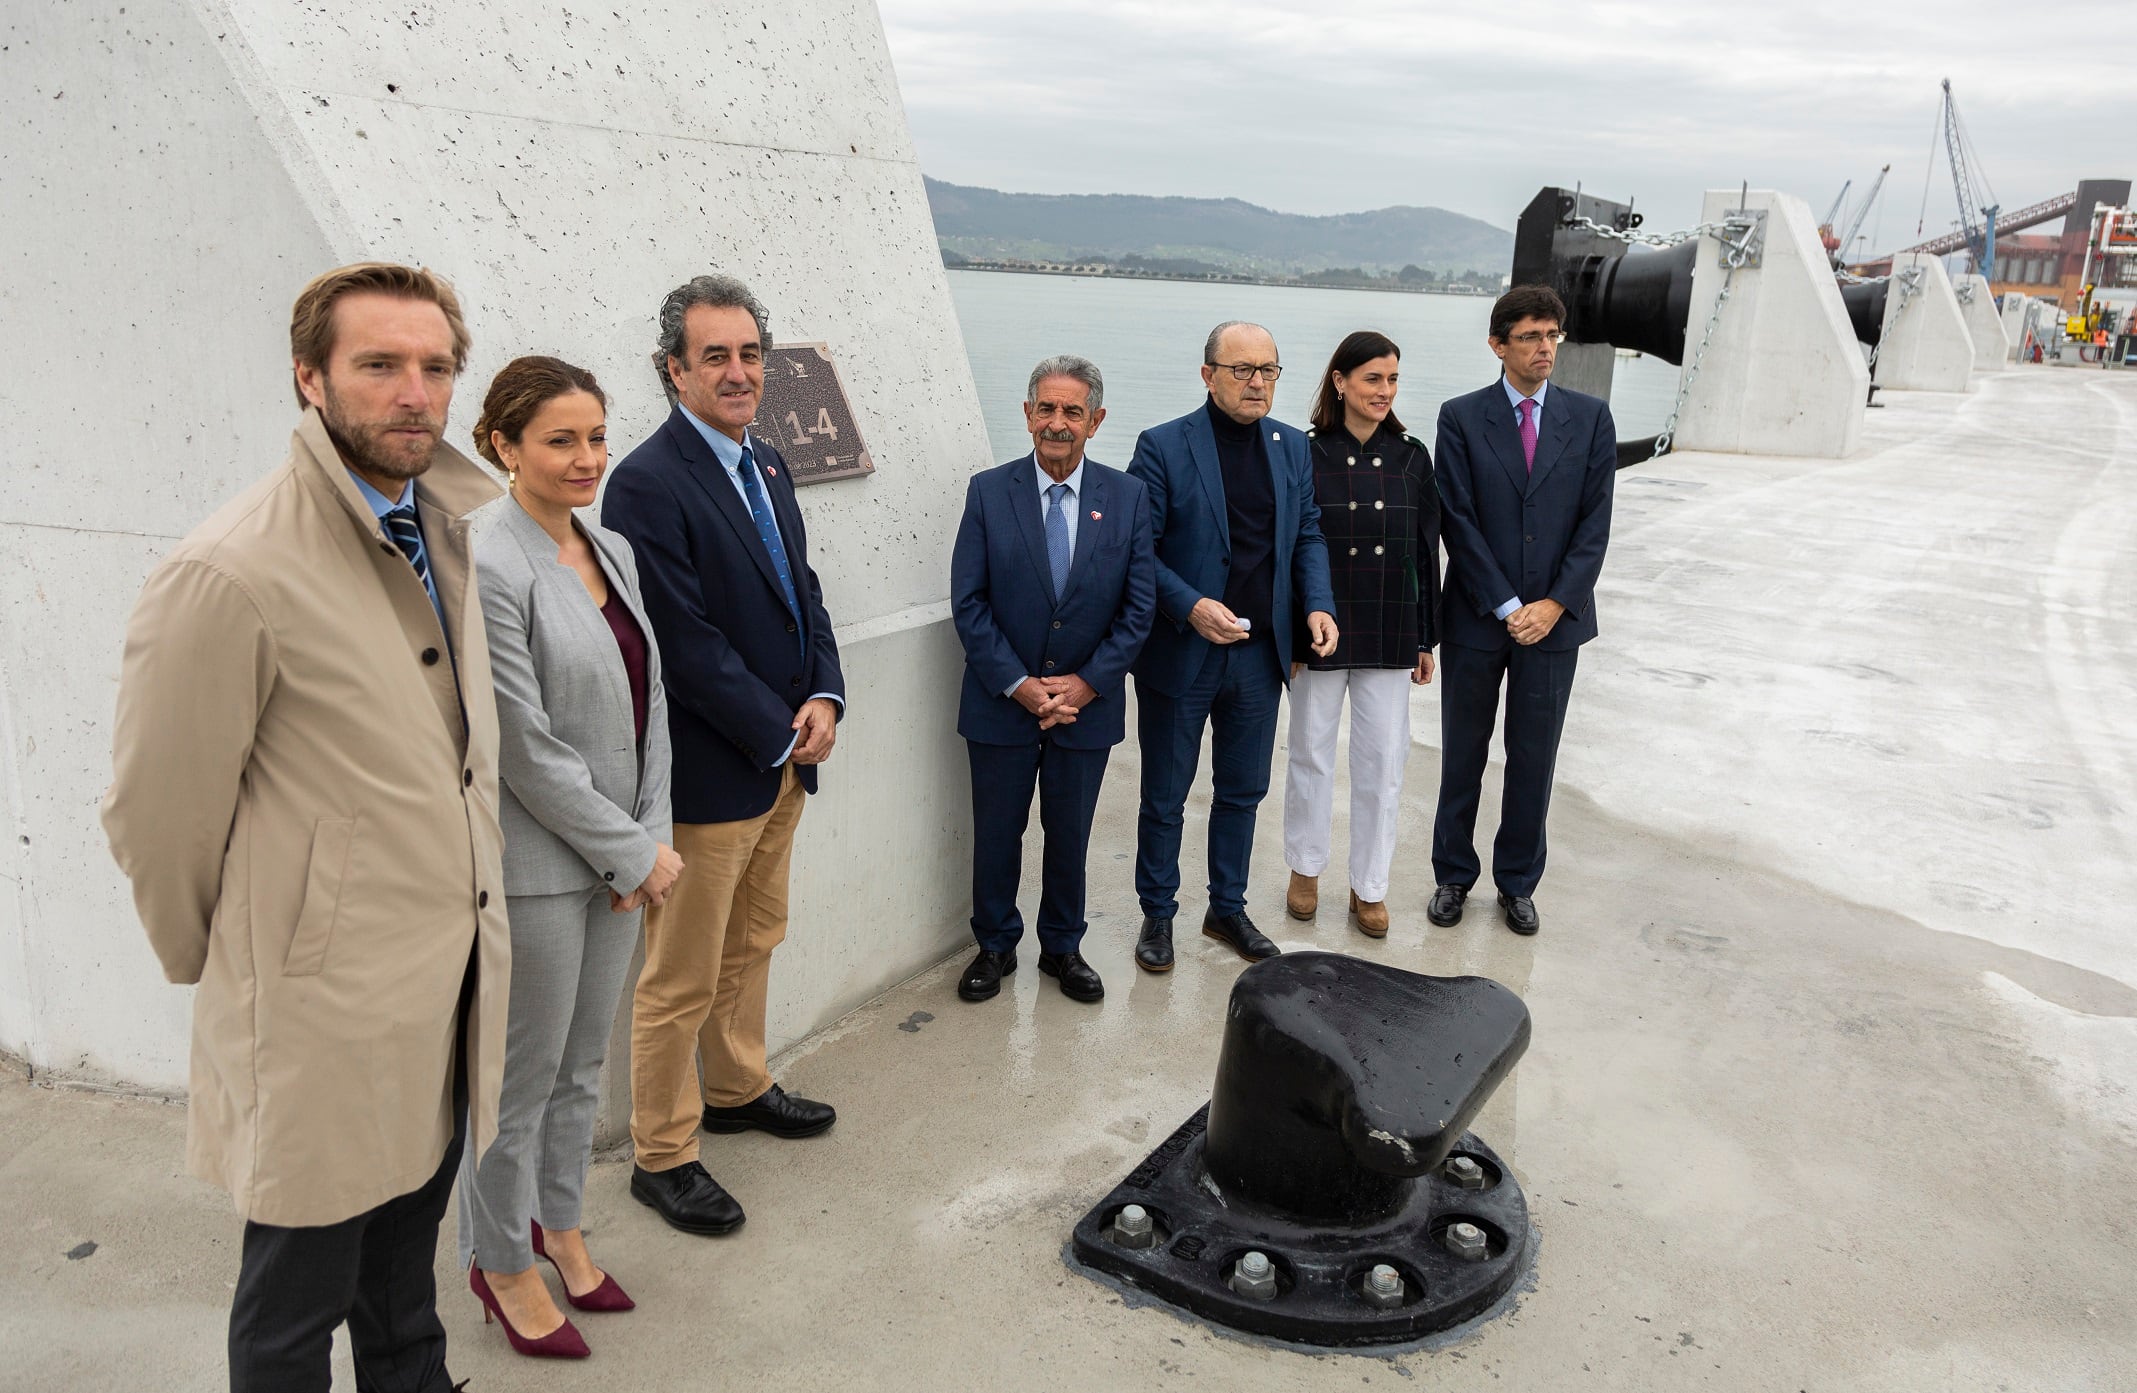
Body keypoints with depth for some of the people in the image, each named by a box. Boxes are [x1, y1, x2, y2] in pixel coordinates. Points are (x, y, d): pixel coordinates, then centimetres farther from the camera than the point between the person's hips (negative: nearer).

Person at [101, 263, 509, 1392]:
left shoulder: (442, 532, 5)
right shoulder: (229, 575, -21)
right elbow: (156, 817, -13)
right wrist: (215, 966, 1)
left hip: (449, 989, 7)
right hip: (324, 1017, -7)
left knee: (405, 1253, 26)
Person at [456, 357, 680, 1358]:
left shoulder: (613, 551, 6)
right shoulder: (489, 569, -18)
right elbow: (527, 750, -19)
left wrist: (649, 837, 0)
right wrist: (635, 852, -12)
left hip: (618, 857, 7)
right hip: (536, 869, -7)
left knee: (582, 1064, 20)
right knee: (522, 1078, 10)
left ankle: (557, 1225, 40)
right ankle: (500, 1261, 31)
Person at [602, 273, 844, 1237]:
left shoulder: (764, 463, 10)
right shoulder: (648, 484, -18)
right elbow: (689, 645, -20)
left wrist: (823, 697, -3)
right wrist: (783, 733, -14)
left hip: (782, 757, 9)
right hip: (708, 774, -8)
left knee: (753, 942, 23)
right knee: (682, 979, 5)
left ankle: (737, 1088, 42)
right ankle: (662, 1156, 20)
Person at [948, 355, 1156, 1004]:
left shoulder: (1127, 497, -2)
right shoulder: (988, 491, -5)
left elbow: (1139, 606, -3)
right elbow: (968, 603, -7)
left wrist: (1087, 682, -11)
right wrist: (1018, 683, -14)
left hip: (1087, 702, 1)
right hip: (1002, 702, 0)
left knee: (1070, 835, 14)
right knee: (996, 833, 11)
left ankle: (1063, 947, 33)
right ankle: (995, 946, 32)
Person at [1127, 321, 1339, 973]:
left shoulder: (1292, 447, 6)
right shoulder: (1163, 447, -10)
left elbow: (1308, 534, 11)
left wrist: (1318, 604, -6)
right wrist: (1190, 606, -24)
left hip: (1259, 654, 5)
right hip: (1180, 653, -4)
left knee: (1242, 792, 17)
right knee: (1164, 798, 9)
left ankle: (1228, 907, 34)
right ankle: (1158, 914, 27)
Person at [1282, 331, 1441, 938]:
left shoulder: (1411, 457, 2)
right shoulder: (1307, 454, -7)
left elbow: (1426, 552, 6)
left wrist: (1425, 639, 6)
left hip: (1390, 635, 2)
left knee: (1384, 762, 6)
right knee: (1312, 753, 11)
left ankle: (1369, 887, 20)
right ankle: (1305, 868, 30)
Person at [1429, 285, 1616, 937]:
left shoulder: (1591, 417, 3)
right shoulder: (1461, 418, -3)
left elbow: (1595, 522, -1)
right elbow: (1459, 522, -8)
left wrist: (1552, 605, -11)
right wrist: (1507, 607, -13)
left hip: (1555, 618, 1)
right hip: (1476, 617, -1)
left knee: (1534, 761, 10)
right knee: (1462, 757, 10)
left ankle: (1518, 882, 25)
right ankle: (1453, 876, 25)